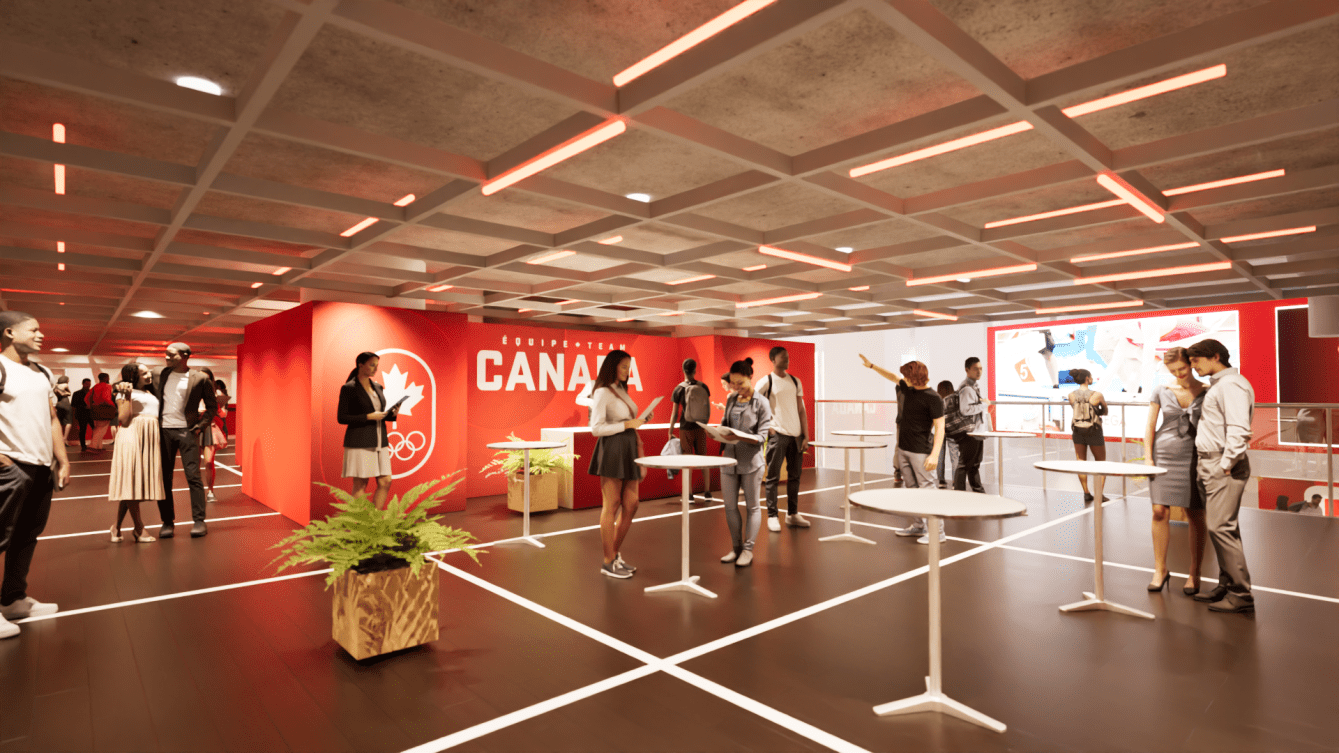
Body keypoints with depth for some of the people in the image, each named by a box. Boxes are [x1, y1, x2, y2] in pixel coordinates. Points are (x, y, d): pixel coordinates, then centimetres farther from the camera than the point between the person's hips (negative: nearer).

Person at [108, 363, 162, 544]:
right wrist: (127, 396, -13)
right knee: (131, 482, -4)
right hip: (132, 437, -7)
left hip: (151, 439, 7)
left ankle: (117, 527, 14)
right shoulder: (125, 393, 0)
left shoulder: (151, 393, 20)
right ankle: (139, 529, -1)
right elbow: (124, 420, -11)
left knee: (136, 484, 6)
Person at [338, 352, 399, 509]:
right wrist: (369, 416, -17)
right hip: (359, 442, -7)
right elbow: (341, 417, -10)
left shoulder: (378, 388, 13)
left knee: (385, 482, 3)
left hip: (379, 442, 7)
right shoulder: (348, 388, -7)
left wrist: (391, 414, 0)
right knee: (360, 484, -1)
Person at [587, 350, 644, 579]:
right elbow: (596, 428, -15)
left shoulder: (622, 391, 18)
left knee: (631, 506, 8)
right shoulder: (603, 393, -7)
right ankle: (608, 562, 8)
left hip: (629, 451, 8)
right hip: (612, 450, -8)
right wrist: (627, 424, -15)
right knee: (611, 506, -2)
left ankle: (615, 554, 22)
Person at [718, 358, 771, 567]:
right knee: (730, 506, 9)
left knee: (752, 506, 7)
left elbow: (761, 436, -12)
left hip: (751, 461, -5)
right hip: (729, 458, 5)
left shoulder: (761, 403, -6)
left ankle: (748, 550, 15)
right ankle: (737, 547, 23)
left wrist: (740, 438, -28)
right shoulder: (731, 399, 9)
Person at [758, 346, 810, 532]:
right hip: (777, 434, -5)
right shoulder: (766, 382, -3)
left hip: (796, 434, 5)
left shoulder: (795, 381, 12)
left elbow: (801, 410, 12)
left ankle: (792, 514, 21)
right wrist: (766, 427, -8)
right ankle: (772, 516, 7)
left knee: (795, 475, 10)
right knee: (773, 477, -1)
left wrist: (806, 435, 7)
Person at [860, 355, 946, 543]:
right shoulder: (907, 389, 8)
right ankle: (918, 526, 22)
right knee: (911, 489, 13)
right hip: (903, 449, 8)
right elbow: (893, 376, 26)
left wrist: (935, 454, -24)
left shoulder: (933, 398, -15)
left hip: (920, 451, -8)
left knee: (927, 489, -8)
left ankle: (937, 531, -3)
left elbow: (939, 427, -17)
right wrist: (871, 366, 29)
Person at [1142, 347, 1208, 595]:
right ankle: (1160, 569, 14)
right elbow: (1150, 426, 6)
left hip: (1194, 458, -1)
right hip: (1164, 455, 1)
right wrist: (1148, 457, 0)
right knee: (1160, 512, 0)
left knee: (1195, 516, 5)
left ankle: (1194, 574, 18)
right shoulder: (1161, 390, 3)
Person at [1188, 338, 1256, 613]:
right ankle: (1227, 587, 21)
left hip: (1224, 465, -10)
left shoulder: (1231, 384, -12)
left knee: (1220, 527, -11)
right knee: (1223, 528, 13)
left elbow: (1238, 429, -21)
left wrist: (1227, 464, -20)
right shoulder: (1216, 385, 20)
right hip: (1210, 463, 10)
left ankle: (1241, 594, -4)